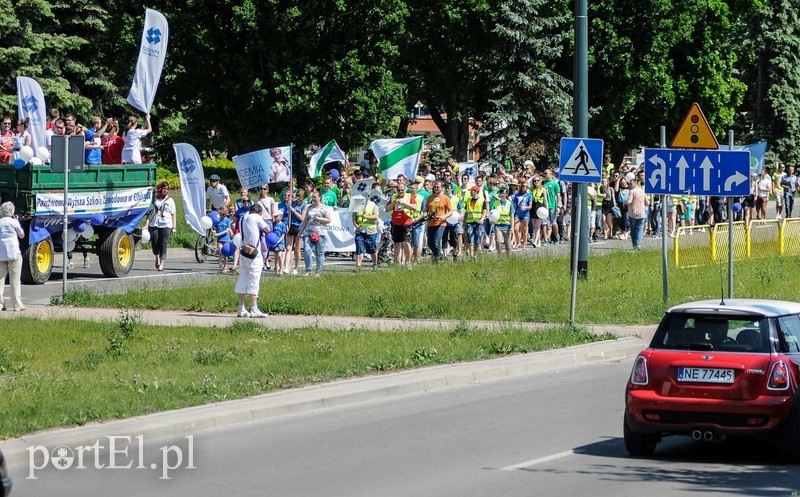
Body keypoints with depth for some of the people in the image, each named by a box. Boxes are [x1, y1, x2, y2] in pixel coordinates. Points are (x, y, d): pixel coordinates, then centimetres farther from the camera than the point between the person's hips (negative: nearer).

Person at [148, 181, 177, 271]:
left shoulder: (170, 201, 11)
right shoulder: (155, 200, 12)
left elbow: (173, 215, 9)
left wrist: (174, 227, 2)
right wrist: (147, 224, 8)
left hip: (166, 225, -2)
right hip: (154, 225, 2)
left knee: (163, 245, -7)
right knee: (155, 244, 1)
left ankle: (161, 264, -7)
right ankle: (157, 258, 28)